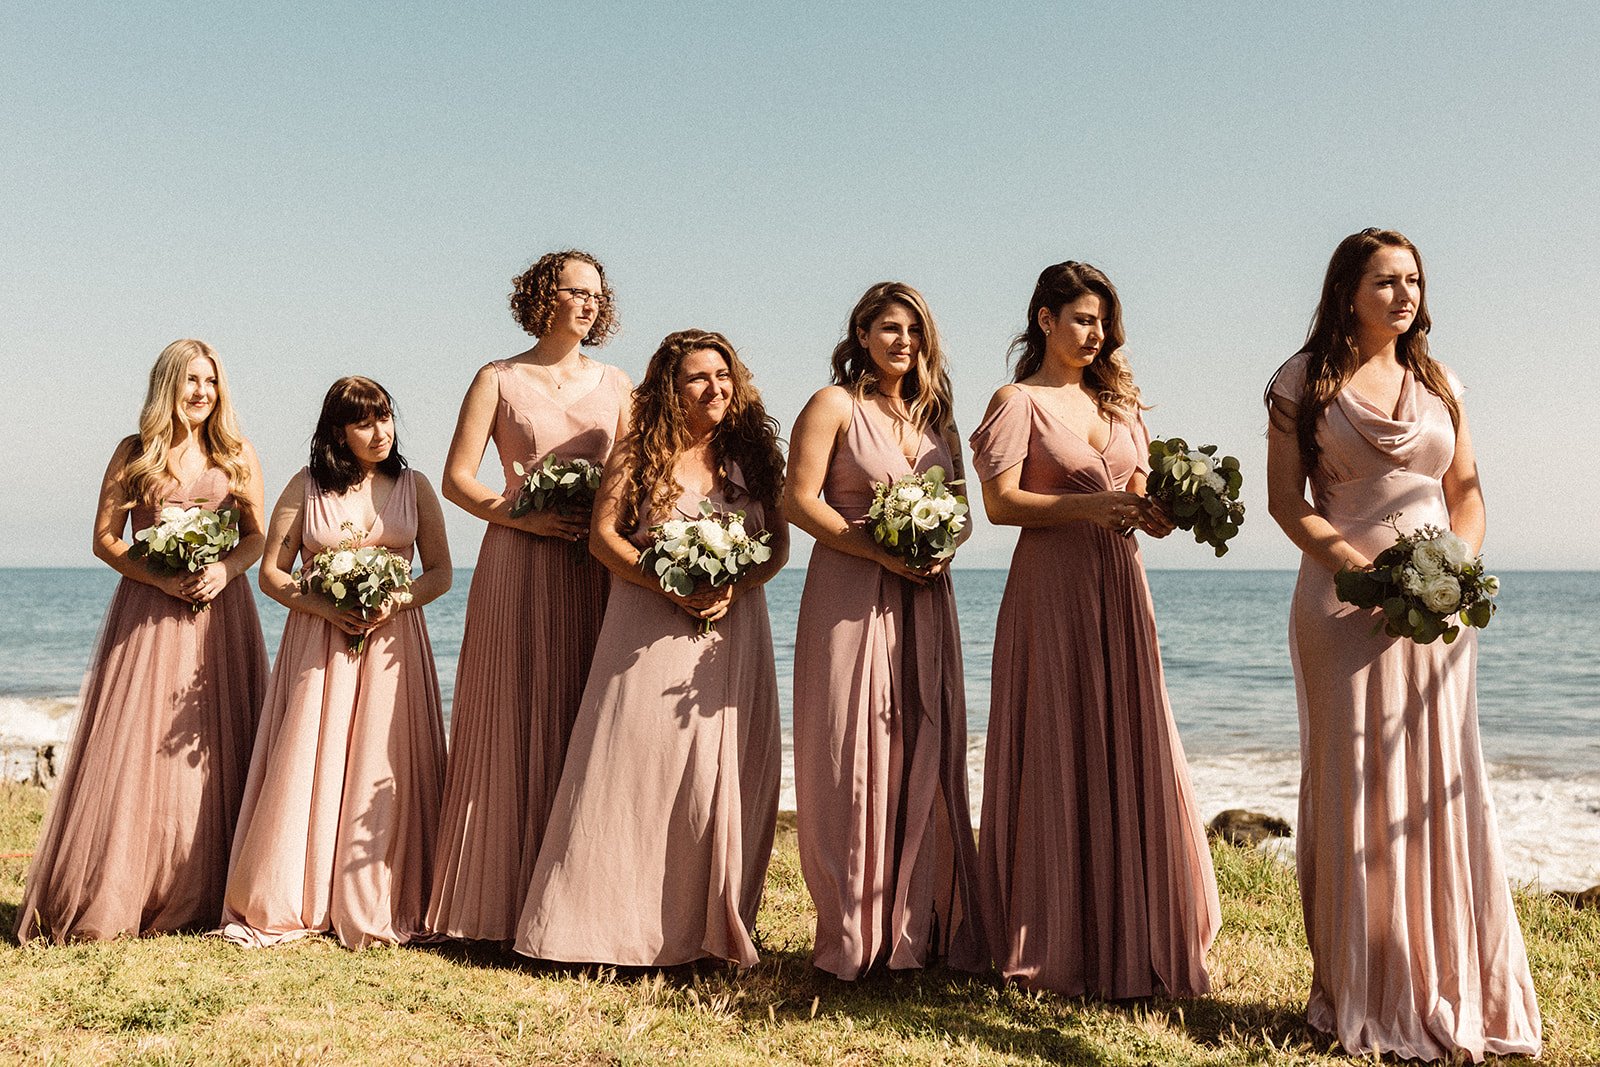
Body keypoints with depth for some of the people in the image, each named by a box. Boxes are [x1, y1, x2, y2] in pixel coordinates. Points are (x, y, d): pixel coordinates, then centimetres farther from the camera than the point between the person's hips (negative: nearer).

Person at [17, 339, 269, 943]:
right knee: (136, 749, -4)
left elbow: (257, 536, 8)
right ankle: (111, 898, 5)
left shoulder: (238, 457, 9)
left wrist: (224, 571, -11)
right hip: (147, 613, -2)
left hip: (221, 611, 2)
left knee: (217, 750, 1)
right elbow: (104, 539, 3)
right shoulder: (135, 454, 4)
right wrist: (161, 578, -12)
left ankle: (207, 893, 10)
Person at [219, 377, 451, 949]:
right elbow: (271, 573, 4)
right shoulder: (306, 487, 4)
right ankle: (286, 906, 9)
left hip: (392, 641, 1)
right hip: (318, 640, 0)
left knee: (383, 772, -3)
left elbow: (440, 573, 6)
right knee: (305, 768, -3)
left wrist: (395, 601, -13)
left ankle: (376, 908, 5)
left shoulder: (413, 486, 7)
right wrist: (324, 606, -13)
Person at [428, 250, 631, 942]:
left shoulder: (615, 385, 13)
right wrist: (523, 516, -13)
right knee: (513, 727, -2)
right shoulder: (499, 380, 5)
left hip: (597, 571, 3)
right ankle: (499, 900, 6)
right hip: (517, 568, -2)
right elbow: (457, 478, 0)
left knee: (585, 725, 1)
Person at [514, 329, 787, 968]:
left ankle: (709, 926, 12)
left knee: (723, 772, 1)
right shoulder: (641, 454, 2)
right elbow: (603, 536, -4)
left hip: (733, 631, 3)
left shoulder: (754, 454, 10)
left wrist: (734, 587, -12)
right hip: (650, 629, -3)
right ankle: (612, 919, 5)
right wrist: (672, 587, -16)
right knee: (634, 764, -5)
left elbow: (779, 544, 7)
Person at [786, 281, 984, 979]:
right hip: (850, 596, -5)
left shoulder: (937, 417, 16)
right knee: (854, 757, -3)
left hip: (923, 599, 5)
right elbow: (799, 501, -8)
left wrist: (942, 549, -7)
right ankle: (854, 936, 7)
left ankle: (920, 927, 13)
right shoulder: (835, 405, 0)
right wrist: (880, 552, -16)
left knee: (924, 756, 4)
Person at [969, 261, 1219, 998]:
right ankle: (1057, 946, 8)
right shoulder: (1019, 402, 0)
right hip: (1051, 587, -6)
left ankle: (1131, 942, 14)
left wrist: (1153, 513, -5)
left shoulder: (1117, 402, 18)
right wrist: (1086, 506, -19)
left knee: (1130, 754, 4)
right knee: (1058, 756, -2)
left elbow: (1137, 491, 17)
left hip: (1119, 586, 6)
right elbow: (999, 502, -10)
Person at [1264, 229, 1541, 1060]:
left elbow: (1468, 491, 15)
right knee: (1353, 789, -1)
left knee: (1440, 789, 5)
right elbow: (1285, 499, -4)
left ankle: (1449, 991, 16)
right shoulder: (1306, 380, 1)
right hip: (1345, 601, -4)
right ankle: (1364, 998, 9)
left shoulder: (1437, 382, 14)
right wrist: (1368, 570, -16)